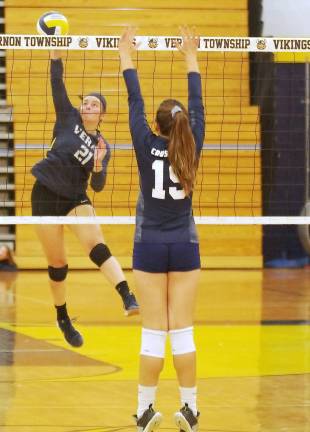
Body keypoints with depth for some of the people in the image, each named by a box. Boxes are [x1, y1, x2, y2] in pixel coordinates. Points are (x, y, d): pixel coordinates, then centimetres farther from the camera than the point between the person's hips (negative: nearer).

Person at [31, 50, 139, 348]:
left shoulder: (102, 146, 4)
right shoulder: (69, 118, 1)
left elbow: (97, 186, -1)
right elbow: (57, 85, -8)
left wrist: (98, 168, -22)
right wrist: (55, 54, -19)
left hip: (75, 199, 0)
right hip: (45, 194, 0)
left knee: (96, 245, -25)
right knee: (57, 264, 4)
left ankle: (128, 298, -43)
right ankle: (62, 318, 25)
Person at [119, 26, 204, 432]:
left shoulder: (147, 147, -9)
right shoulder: (191, 148, -5)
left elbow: (134, 103, -3)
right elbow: (198, 105, 5)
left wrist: (126, 56, 6)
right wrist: (191, 58, 15)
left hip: (150, 247, -1)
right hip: (184, 247, 1)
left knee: (153, 333, 0)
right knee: (183, 331, 3)